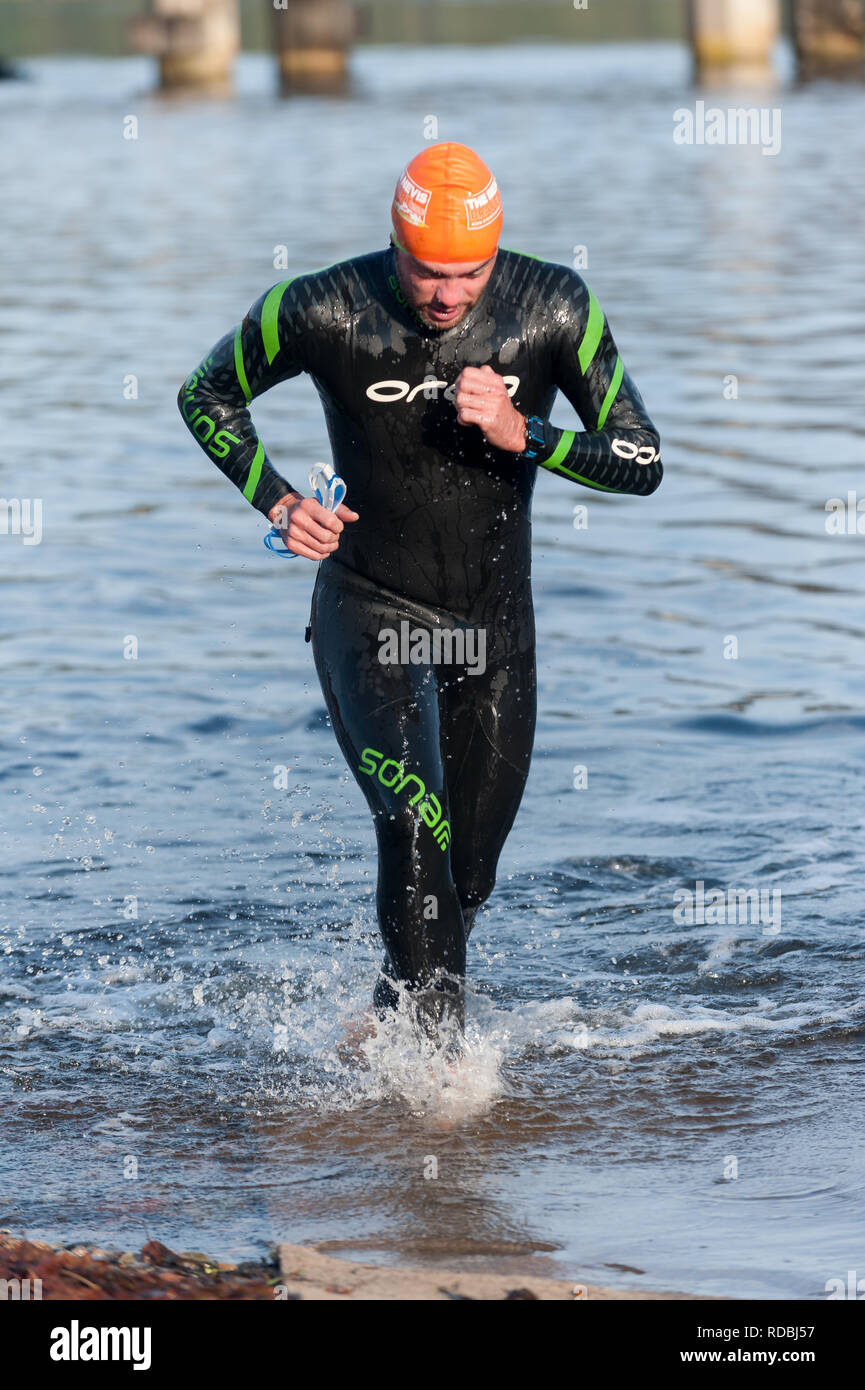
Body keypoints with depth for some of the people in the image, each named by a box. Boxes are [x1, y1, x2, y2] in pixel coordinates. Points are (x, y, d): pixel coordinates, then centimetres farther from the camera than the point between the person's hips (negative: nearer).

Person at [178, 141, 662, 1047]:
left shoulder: (553, 309, -13)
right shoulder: (325, 312, -17)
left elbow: (641, 464, -10)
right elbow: (204, 398, 1)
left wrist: (520, 433, -25)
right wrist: (277, 504, -12)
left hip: (495, 630, 3)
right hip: (370, 615, -3)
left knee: (467, 876, 12)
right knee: (416, 826, -26)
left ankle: (394, 1020, 38)